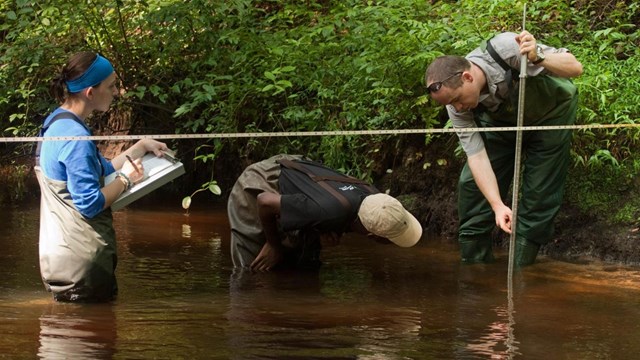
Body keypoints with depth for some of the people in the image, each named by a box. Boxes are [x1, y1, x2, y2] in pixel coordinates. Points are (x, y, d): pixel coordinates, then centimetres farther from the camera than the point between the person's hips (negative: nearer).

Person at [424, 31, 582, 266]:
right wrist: (498, 205, -35)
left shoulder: (506, 49, -39)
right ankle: (473, 268, 8)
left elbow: (574, 67, -34)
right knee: (472, 185, -6)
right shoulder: (457, 107, -24)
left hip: (550, 112, -4)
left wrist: (538, 59, -54)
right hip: (500, 120, 4)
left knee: (539, 196, -9)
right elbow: (477, 155, -25)